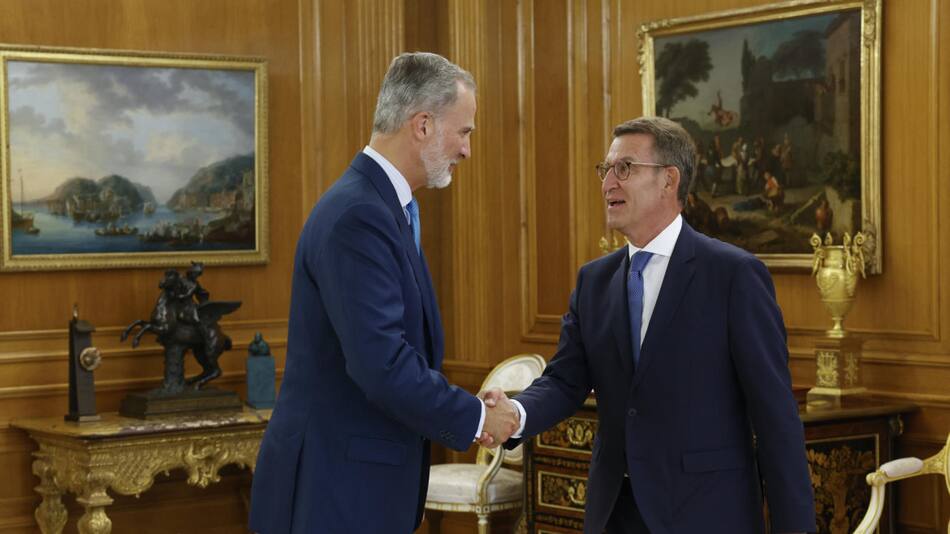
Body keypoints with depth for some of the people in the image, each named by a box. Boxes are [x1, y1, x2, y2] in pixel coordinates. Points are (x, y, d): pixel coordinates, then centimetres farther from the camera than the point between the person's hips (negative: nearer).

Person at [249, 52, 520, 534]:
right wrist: (475, 418, -14)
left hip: (360, 480, 10)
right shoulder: (357, 216, -20)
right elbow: (383, 366, -27)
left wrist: (464, 409, 5)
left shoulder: (383, 206, 12)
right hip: (335, 488, -10)